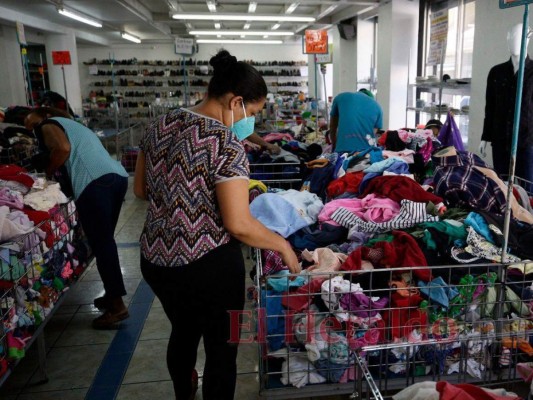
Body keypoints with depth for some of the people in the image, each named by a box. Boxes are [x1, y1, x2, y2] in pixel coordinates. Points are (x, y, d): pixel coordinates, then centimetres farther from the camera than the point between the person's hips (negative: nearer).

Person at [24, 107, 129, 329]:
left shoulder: (48, 125, 15)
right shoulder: (76, 126, 38)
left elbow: (63, 148, -5)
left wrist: (46, 174, 8)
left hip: (95, 182, -8)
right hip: (118, 175, 8)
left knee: (101, 243, -5)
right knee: (105, 240, 17)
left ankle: (117, 305, -3)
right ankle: (112, 294, 24)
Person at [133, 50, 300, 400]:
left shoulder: (160, 126, 2)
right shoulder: (227, 144, -20)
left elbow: (140, 189, 11)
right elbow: (239, 225, -23)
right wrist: (283, 245, -8)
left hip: (156, 261, 8)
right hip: (208, 267, -8)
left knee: (183, 332, 30)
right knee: (221, 350, 14)